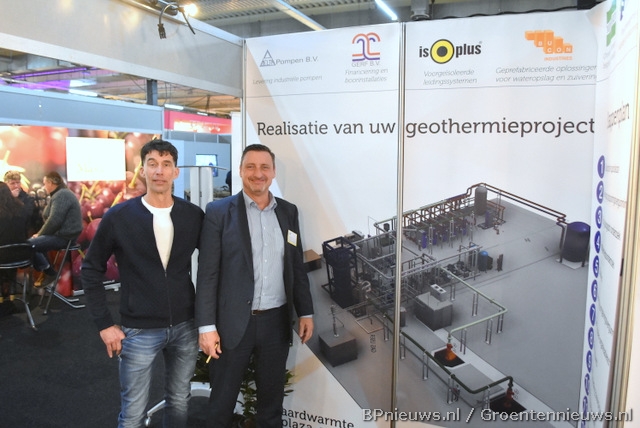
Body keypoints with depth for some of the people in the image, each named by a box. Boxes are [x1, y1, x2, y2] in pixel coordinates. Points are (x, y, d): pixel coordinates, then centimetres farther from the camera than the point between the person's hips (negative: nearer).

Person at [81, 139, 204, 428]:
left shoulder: (194, 215, -4)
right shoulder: (118, 216, -8)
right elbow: (91, 270, 0)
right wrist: (104, 324, -3)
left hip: (185, 326, 2)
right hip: (139, 330, -2)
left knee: (179, 402, 18)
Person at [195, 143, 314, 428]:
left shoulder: (288, 211, 6)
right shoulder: (219, 211, -6)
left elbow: (297, 267, 9)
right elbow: (207, 274, -8)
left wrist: (306, 312, 7)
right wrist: (206, 326, -11)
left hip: (277, 321, 3)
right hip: (234, 322, -3)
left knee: (272, 398, 18)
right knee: (222, 400, 14)